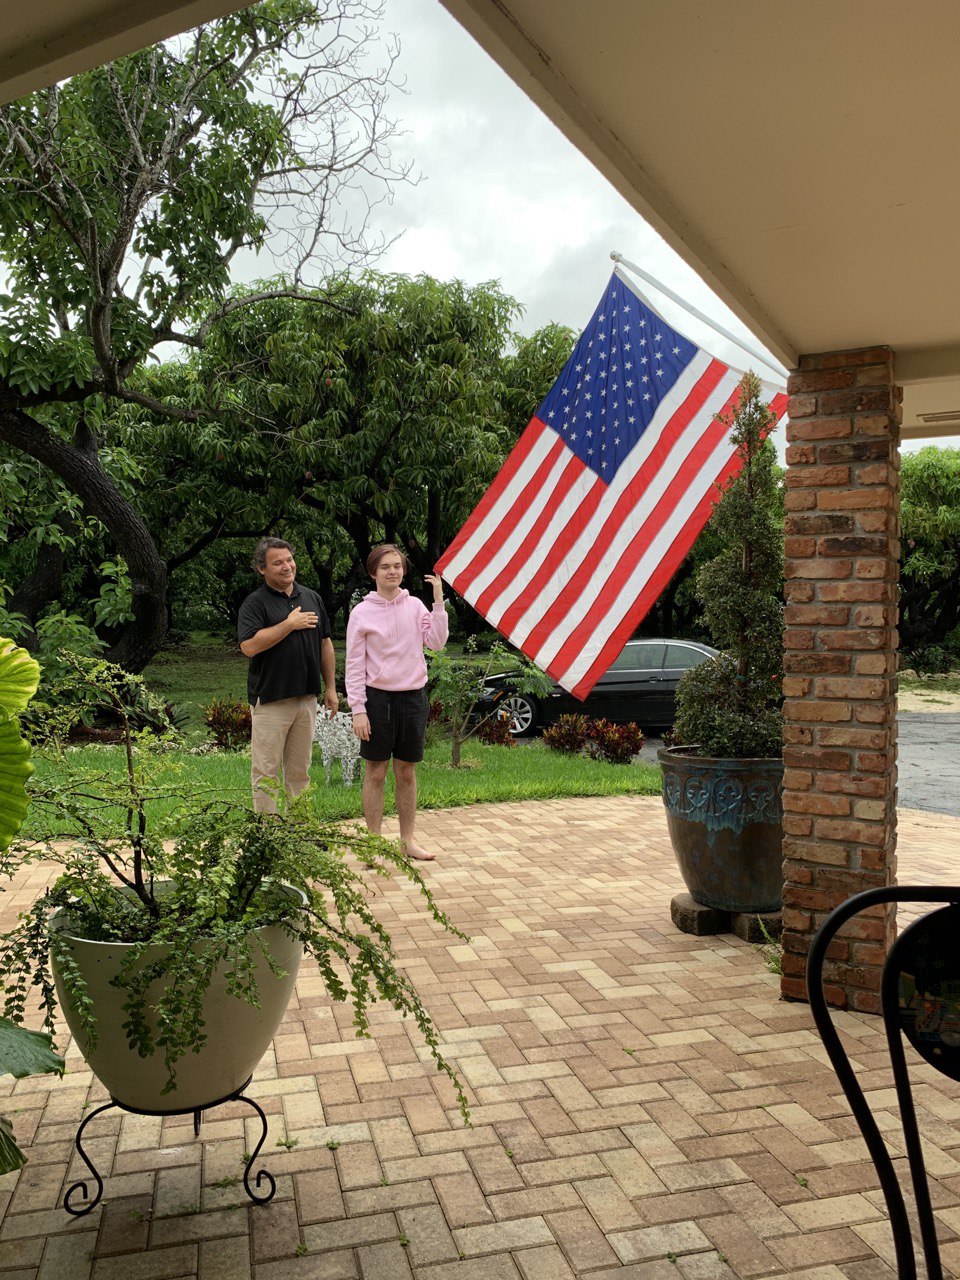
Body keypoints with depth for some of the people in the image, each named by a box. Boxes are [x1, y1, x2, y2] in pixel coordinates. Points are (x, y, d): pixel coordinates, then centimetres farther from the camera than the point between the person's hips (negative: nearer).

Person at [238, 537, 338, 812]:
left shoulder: (312, 598, 11)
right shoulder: (254, 603, -6)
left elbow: (325, 644, 15)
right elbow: (249, 646, -21)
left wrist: (330, 687, 11)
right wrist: (290, 624, -17)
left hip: (307, 697, 5)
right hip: (270, 700, -5)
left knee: (300, 770, 13)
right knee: (266, 771, 1)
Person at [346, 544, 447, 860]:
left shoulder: (415, 606, 5)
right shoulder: (362, 613, -4)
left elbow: (436, 642, -4)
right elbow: (354, 665, -5)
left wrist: (439, 602, -8)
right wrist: (358, 709, -9)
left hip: (413, 697, 3)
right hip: (378, 697, -3)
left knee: (407, 771, 11)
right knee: (376, 772, 5)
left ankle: (408, 839, 21)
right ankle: (374, 841, 15)